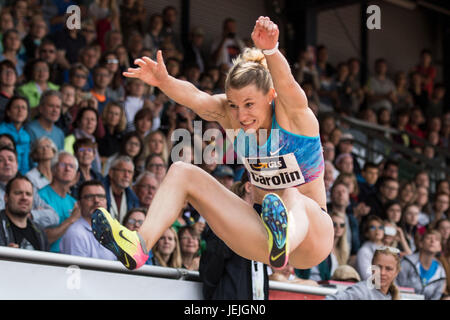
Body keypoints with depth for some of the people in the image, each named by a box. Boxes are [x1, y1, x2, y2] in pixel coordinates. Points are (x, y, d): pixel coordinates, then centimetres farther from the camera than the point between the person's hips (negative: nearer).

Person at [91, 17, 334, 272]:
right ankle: (139, 245, -26)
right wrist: (164, 82, -44)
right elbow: (196, 98, -23)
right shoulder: (232, 116, -4)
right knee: (182, 173, -4)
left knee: (292, 197, -41)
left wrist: (270, 50, -60)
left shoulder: (293, 114, -16)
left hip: (310, 230, -5)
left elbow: (286, 84, -39)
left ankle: (281, 243, -75)